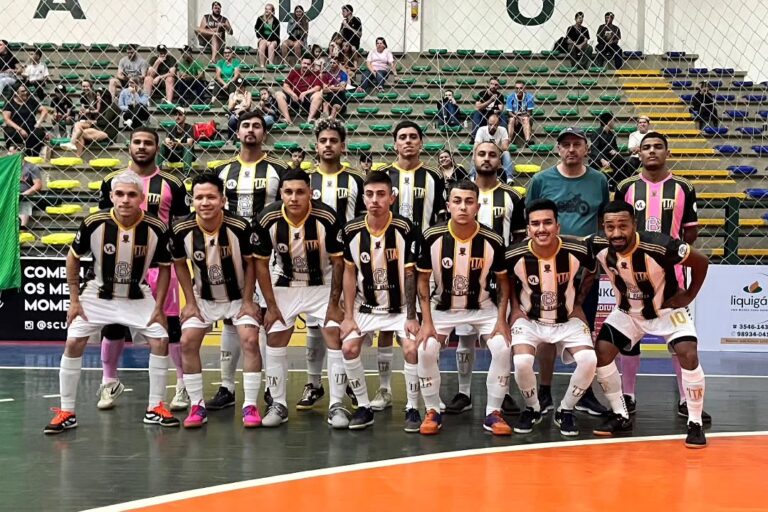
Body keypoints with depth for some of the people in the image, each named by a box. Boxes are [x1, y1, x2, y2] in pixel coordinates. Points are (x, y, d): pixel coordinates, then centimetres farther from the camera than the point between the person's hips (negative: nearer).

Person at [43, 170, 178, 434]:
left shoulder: (157, 228, -20)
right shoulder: (94, 223, -22)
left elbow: (164, 268, -4)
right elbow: (73, 258, -4)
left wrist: (158, 307, -7)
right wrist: (74, 300, -5)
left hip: (138, 296, 1)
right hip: (98, 293, 0)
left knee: (160, 341, -8)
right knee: (73, 343, -9)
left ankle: (154, 408, 8)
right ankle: (66, 412, 5)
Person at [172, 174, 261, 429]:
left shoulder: (240, 226, -26)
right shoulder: (181, 229, -21)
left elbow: (250, 263, -10)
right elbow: (180, 264, -2)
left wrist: (247, 301, -11)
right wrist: (190, 302, -4)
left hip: (238, 296, -2)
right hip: (203, 297, 2)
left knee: (250, 341, -16)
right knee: (187, 343, -8)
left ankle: (251, 405, -5)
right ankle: (197, 406, 5)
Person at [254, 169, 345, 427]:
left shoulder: (327, 218, -25)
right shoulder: (267, 219, -21)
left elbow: (338, 261, -13)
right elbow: (261, 263, -8)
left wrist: (334, 304, -12)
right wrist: (271, 306, -8)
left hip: (322, 285, -1)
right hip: (284, 285, 2)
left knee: (335, 338, -10)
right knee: (275, 340, 1)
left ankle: (337, 405, 0)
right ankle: (278, 404, 14)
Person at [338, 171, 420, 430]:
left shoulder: (405, 229, -18)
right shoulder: (352, 230, -10)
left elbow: (410, 275, -12)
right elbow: (349, 273, 0)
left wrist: (411, 317, -14)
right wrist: (348, 315, -4)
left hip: (400, 306, -2)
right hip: (366, 306, 3)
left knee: (411, 349, -20)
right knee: (349, 348, -12)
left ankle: (412, 408, -1)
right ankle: (364, 406, 5)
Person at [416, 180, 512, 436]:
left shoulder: (493, 240, -18)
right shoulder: (432, 237, -19)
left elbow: (503, 281, -3)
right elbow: (423, 280, -7)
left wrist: (501, 320, -12)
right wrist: (427, 321, -13)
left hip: (482, 307, 0)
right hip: (442, 307, 0)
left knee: (502, 349, -18)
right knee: (426, 350, -18)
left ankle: (493, 413, -1)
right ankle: (432, 411, 3)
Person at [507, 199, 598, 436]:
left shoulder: (578, 249, -20)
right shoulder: (515, 255, -20)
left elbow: (592, 272, 5)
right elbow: (507, 282, 5)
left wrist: (578, 301, 2)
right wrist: (516, 308, -4)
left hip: (568, 319, 1)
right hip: (529, 319, -1)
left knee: (589, 360, -22)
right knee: (522, 362, -27)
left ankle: (565, 411, 5)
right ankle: (532, 408, 6)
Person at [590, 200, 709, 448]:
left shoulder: (659, 246, -35)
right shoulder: (599, 246, -24)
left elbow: (701, 262, -20)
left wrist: (689, 296, -12)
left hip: (666, 308, -4)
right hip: (627, 311, 4)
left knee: (688, 355, -22)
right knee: (601, 352, -9)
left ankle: (695, 424, -6)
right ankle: (621, 417, 8)